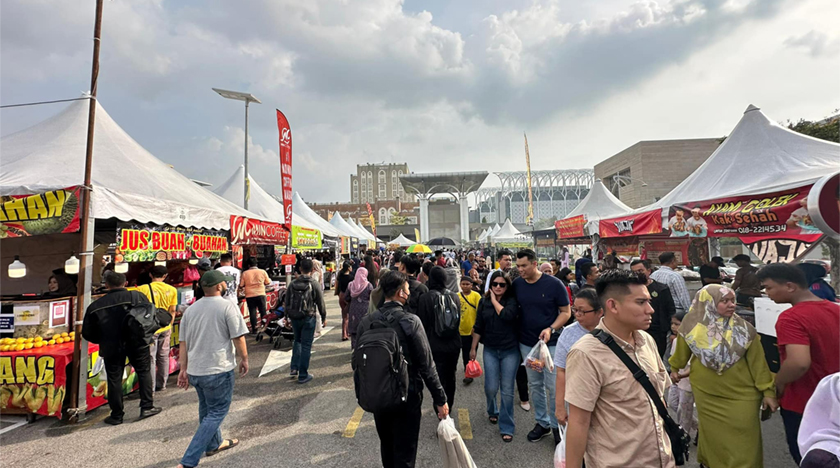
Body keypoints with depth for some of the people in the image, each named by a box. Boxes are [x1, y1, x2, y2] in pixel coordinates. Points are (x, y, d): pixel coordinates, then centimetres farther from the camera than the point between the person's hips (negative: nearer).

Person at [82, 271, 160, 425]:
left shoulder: (96, 306, -1)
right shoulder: (137, 296, -6)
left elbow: (87, 333, 5)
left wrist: (103, 341, 23)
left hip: (111, 347, 1)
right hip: (137, 343, -1)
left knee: (114, 379, 12)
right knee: (144, 372, 14)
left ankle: (116, 415, 20)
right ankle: (147, 407, 13)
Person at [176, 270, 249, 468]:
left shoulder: (191, 309, 5)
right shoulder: (227, 306, -14)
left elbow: (183, 342, 7)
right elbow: (238, 338, -14)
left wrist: (184, 368, 13)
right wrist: (243, 359, 0)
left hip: (194, 370, 7)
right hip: (219, 370, -7)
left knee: (206, 409, 24)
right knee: (216, 412, 7)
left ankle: (214, 444, 42)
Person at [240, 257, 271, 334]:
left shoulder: (245, 273, -4)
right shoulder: (263, 271, -2)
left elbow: (241, 285, -1)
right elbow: (267, 282, 6)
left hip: (250, 295, -1)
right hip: (261, 294, 1)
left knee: (252, 312, 5)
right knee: (263, 312, 10)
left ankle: (254, 329, 6)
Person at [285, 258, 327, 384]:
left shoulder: (292, 283, 1)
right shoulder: (314, 284, -10)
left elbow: (287, 302, 8)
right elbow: (320, 303, -5)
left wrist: (287, 316, 20)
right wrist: (324, 317, 7)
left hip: (294, 317, 4)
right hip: (309, 318, -4)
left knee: (297, 341, 24)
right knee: (306, 345, 3)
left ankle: (294, 368, 18)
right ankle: (303, 375, 9)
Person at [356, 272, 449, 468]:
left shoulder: (366, 322, -7)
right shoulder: (411, 321, -20)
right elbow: (426, 364, -18)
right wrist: (440, 399, -8)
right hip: (407, 395, -4)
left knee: (386, 446, 25)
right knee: (405, 452, 11)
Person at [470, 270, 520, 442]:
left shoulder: (512, 300, -6)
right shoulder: (483, 301, 1)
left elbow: (507, 315, -28)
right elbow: (478, 327, 6)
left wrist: (494, 300, -15)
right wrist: (473, 348, 9)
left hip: (510, 350, -2)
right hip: (490, 350, 2)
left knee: (507, 390, 2)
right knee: (491, 388, 3)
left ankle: (506, 427, 18)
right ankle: (492, 411, 37)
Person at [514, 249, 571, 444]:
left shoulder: (554, 284, -13)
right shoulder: (516, 284, -4)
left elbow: (566, 312, -7)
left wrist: (551, 329, -21)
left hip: (551, 342, -3)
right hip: (526, 343, 4)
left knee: (553, 386, 3)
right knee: (535, 385, 15)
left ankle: (557, 425, 24)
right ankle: (542, 422, 33)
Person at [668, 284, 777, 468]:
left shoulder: (744, 329, -10)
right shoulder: (692, 326, -10)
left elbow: (757, 361, -6)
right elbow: (682, 350, 6)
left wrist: (767, 390, -7)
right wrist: (675, 367, 18)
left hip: (741, 396, -1)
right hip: (707, 396, 1)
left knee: (744, 442, 6)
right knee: (714, 437, 16)